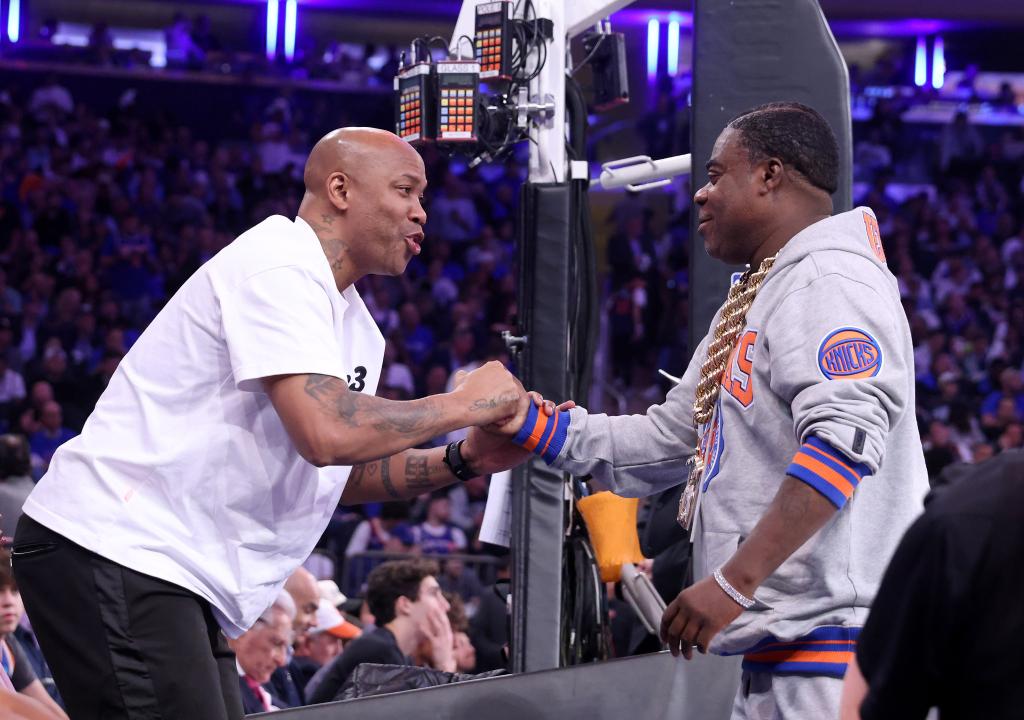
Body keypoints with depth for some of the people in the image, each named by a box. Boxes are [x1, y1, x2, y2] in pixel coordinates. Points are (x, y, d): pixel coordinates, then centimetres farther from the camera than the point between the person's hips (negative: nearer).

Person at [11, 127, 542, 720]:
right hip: (113, 549, -10)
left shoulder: (356, 328, 18)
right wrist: (462, 404, -12)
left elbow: (343, 473, 20)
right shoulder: (278, 266, -14)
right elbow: (326, 433, -26)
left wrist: (464, 460, 6)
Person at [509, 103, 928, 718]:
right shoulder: (752, 302, 24)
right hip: (774, 655, 10)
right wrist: (530, 426, 17)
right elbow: (667, 442, 26)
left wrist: (734, 582, -28)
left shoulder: (830, 282, -11)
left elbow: (842, 442, -25)